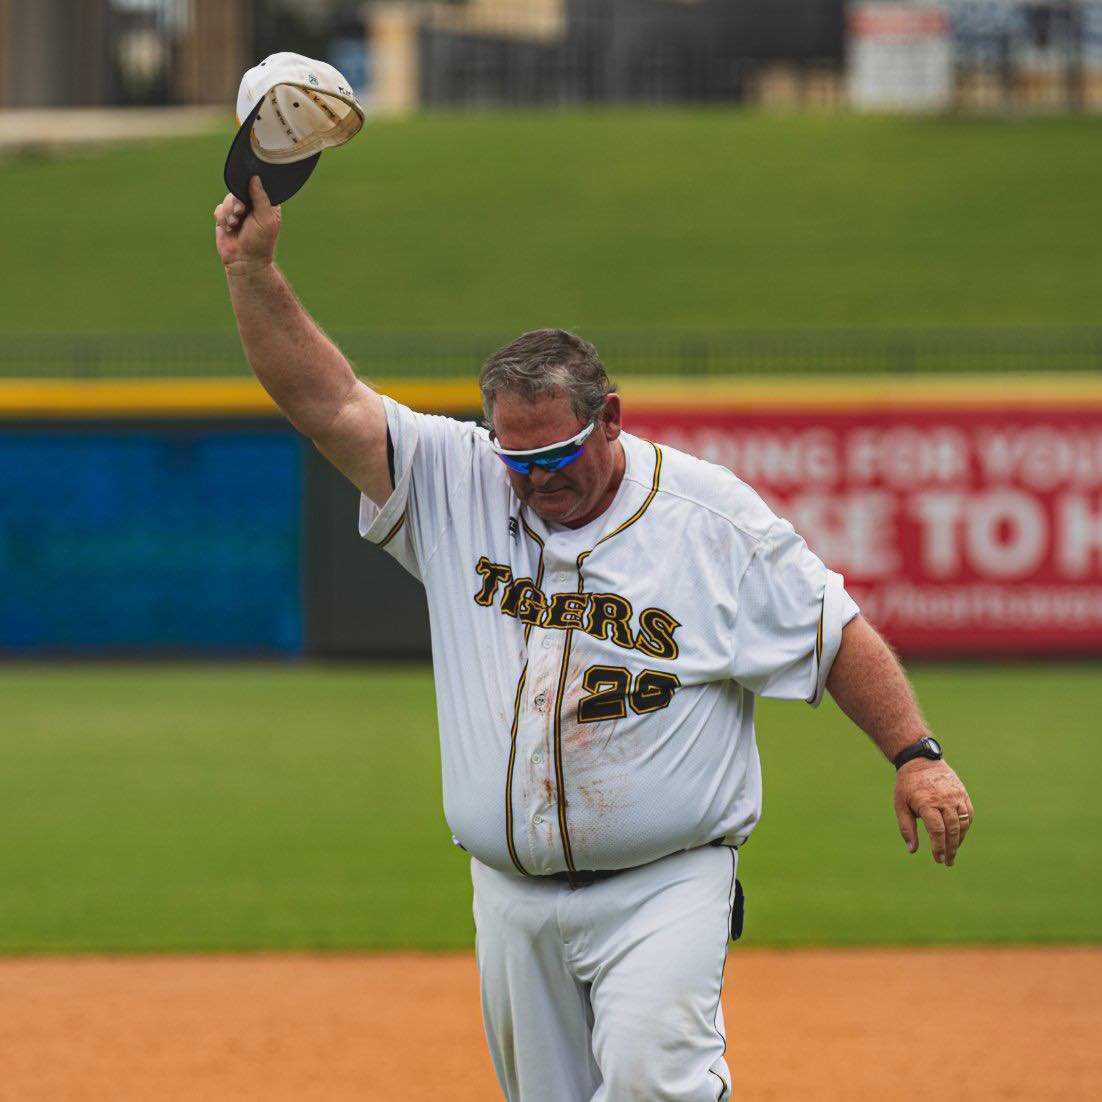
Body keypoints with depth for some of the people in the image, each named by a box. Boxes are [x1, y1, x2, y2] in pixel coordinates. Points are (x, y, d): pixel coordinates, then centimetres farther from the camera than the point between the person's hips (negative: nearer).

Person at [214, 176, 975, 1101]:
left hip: (664, 886, -4)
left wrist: (915, 755, -5)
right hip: (512, 899, 4)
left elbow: (834, 632, 2)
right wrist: (254, 271, -16)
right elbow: (329, 405, -4)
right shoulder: (457, 484, 2)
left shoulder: (713, 516, -4)